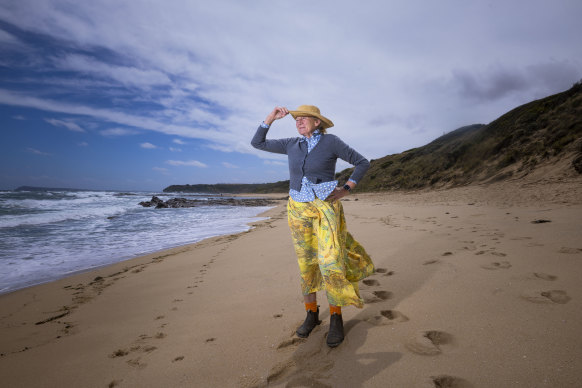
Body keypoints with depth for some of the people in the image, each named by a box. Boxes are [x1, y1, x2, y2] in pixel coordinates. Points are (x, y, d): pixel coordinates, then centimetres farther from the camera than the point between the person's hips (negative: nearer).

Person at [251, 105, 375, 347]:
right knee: (306, 263, 8)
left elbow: (362, 163, 0)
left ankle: (336, 319, 7)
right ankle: (311, 314, 22)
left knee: (329, 263, -11)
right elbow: (257, 143, 13)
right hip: (298, 209, 4)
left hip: (326, 207, -4)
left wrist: (346, 189, -9)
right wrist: (271, 118, 6)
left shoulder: (331, 141, -3)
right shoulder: (292, 145, 8)